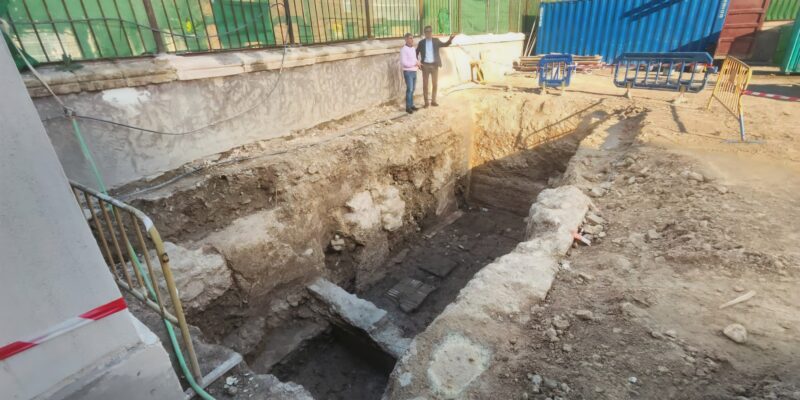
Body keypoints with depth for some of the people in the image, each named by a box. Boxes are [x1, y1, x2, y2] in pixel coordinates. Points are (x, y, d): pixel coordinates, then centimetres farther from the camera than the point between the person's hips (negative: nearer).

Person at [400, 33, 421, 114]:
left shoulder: (413, 48, 12)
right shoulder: (404, 49, -14)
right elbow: (403, 63, -20)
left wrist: (418, 63, -1)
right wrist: (415, 63, -16)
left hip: (414, 71, 8)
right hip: (408, 72, -8)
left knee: (413, 89, 11)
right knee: (409, 89, -8)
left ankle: (411, 105, 19)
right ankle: (408, 107, -1)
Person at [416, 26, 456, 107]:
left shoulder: (436, 40, 5)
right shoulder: (421, 42, 2)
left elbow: (444, 44, -5)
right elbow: (416, 52, 9)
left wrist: (450, 39, -23)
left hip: (434, 65, 1)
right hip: (425, 65, -1)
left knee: (435, 84, 5)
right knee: (425, 84, 2)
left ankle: (433, 101, 16)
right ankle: (426, 102, 10)